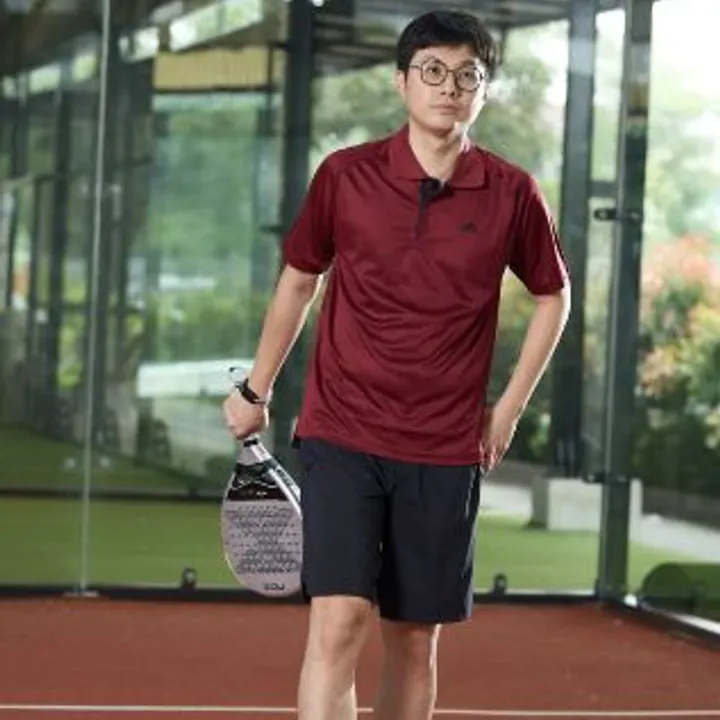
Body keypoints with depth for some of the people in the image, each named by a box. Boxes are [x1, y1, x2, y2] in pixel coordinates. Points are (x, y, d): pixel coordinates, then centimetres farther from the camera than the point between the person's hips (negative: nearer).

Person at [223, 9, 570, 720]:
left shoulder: (512, 194, 0)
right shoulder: (344, 175, -1)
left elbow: (552, 295, 15)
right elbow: (298, 280, 14)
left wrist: (509, 407, 9)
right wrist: (255, 390, 17)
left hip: (445, 452, 2)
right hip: (341, 438, -1)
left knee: (415, 639, 8)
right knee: (338, 621, -15)